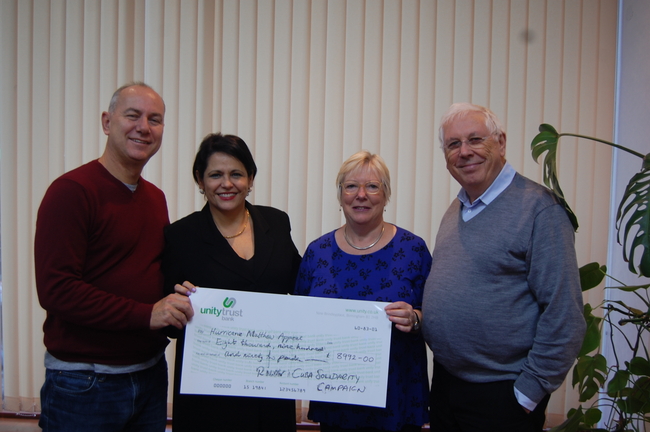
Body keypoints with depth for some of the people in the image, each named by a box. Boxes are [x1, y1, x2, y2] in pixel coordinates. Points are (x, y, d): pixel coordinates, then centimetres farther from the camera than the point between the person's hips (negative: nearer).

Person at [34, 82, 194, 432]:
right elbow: (55, 289, -19)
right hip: (85, 385, -6)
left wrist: (179, 294, -1)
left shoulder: (155, 197, 9)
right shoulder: (71, 191, -13)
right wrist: (146, 314, -22)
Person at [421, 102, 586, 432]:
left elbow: (564, 316, -19)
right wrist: (416, 315, 4)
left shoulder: (539, 207, -16)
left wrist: (529, 393, -16)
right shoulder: (455, 209, 8)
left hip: (501, 396, -7)